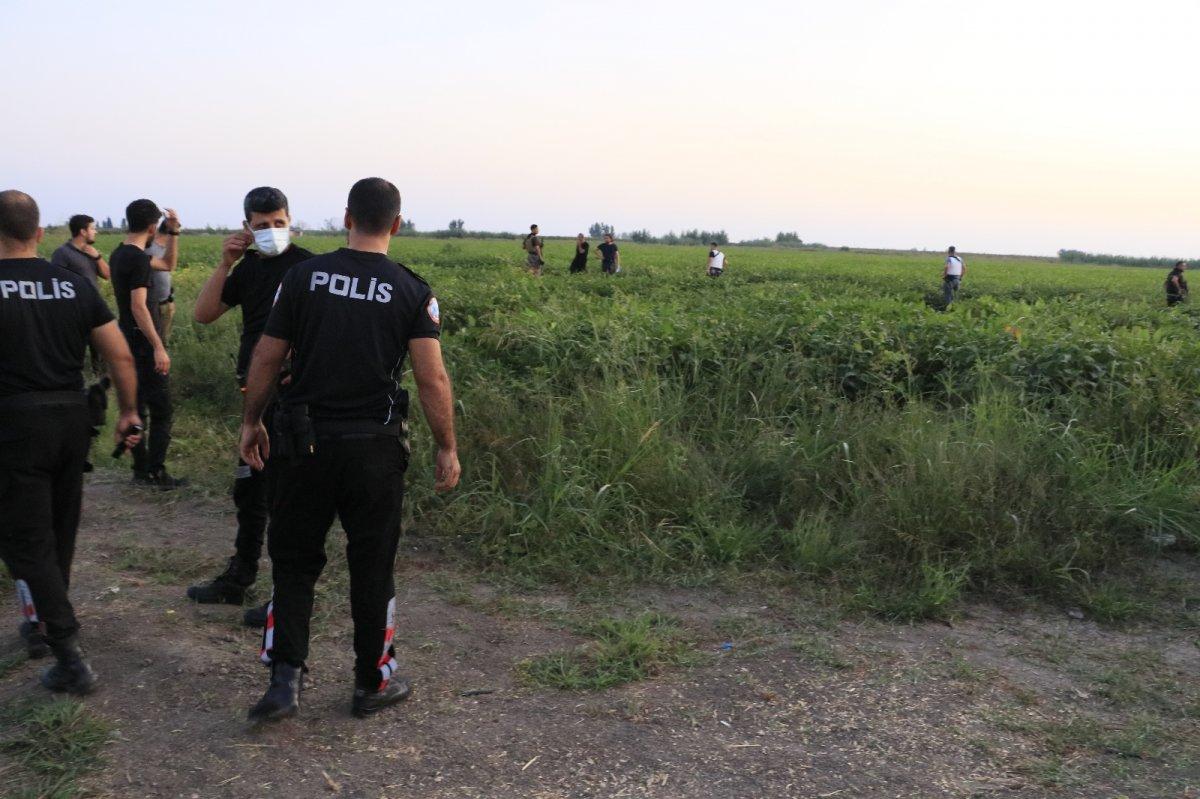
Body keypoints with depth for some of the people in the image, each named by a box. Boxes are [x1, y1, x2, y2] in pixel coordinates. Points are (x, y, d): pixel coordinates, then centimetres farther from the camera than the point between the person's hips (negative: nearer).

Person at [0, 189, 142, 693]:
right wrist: (129, 412, 13)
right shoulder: (75, 287, 3)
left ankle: (69, 655, -5)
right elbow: (121, 356, 3)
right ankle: (42, 626, 38)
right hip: (72, 417, 5)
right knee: (60, 532, 20)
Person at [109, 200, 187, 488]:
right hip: (143, 342, -9)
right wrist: (159, 347, -24)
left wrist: (174, 232, 13)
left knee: (135, 407, 12)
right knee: (161, 411, -3)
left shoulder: (120, 254, 12)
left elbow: (168, 264, 24)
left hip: (128, 341, 10)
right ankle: (157, 473, -2)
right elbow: (138, 307, -23)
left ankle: (141, 470, 18)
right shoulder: (138, 259, -17)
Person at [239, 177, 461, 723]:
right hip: (374, 448, -1)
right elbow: (432, 378, -9)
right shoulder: (412, 292, -5)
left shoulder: (303, 276, -1)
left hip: (304, 441, 1)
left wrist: (251, 422, 14)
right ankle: (372, 684, 23)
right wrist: (447, 449, 0)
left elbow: (266, 359, 2)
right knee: (372, 568, 11)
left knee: (294, 561, 14)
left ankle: (284, 680, 8)